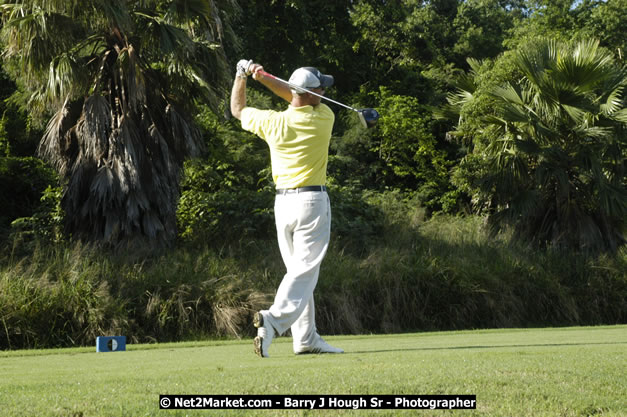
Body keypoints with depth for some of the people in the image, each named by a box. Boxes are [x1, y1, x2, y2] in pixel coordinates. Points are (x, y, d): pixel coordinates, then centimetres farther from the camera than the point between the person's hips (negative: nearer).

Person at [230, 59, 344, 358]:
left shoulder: (272, 122, -3)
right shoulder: (324, 119, -7)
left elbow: (238, 110, 16)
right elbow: (297, 99, 10)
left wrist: (242, 75, 23)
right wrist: (264, 78, 2)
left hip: (283, 202, 4)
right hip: (312, 201, -4)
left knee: (297, 270, 12)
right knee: (305, 271, -8)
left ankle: (306, 338, 11)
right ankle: (274, 319, -30)